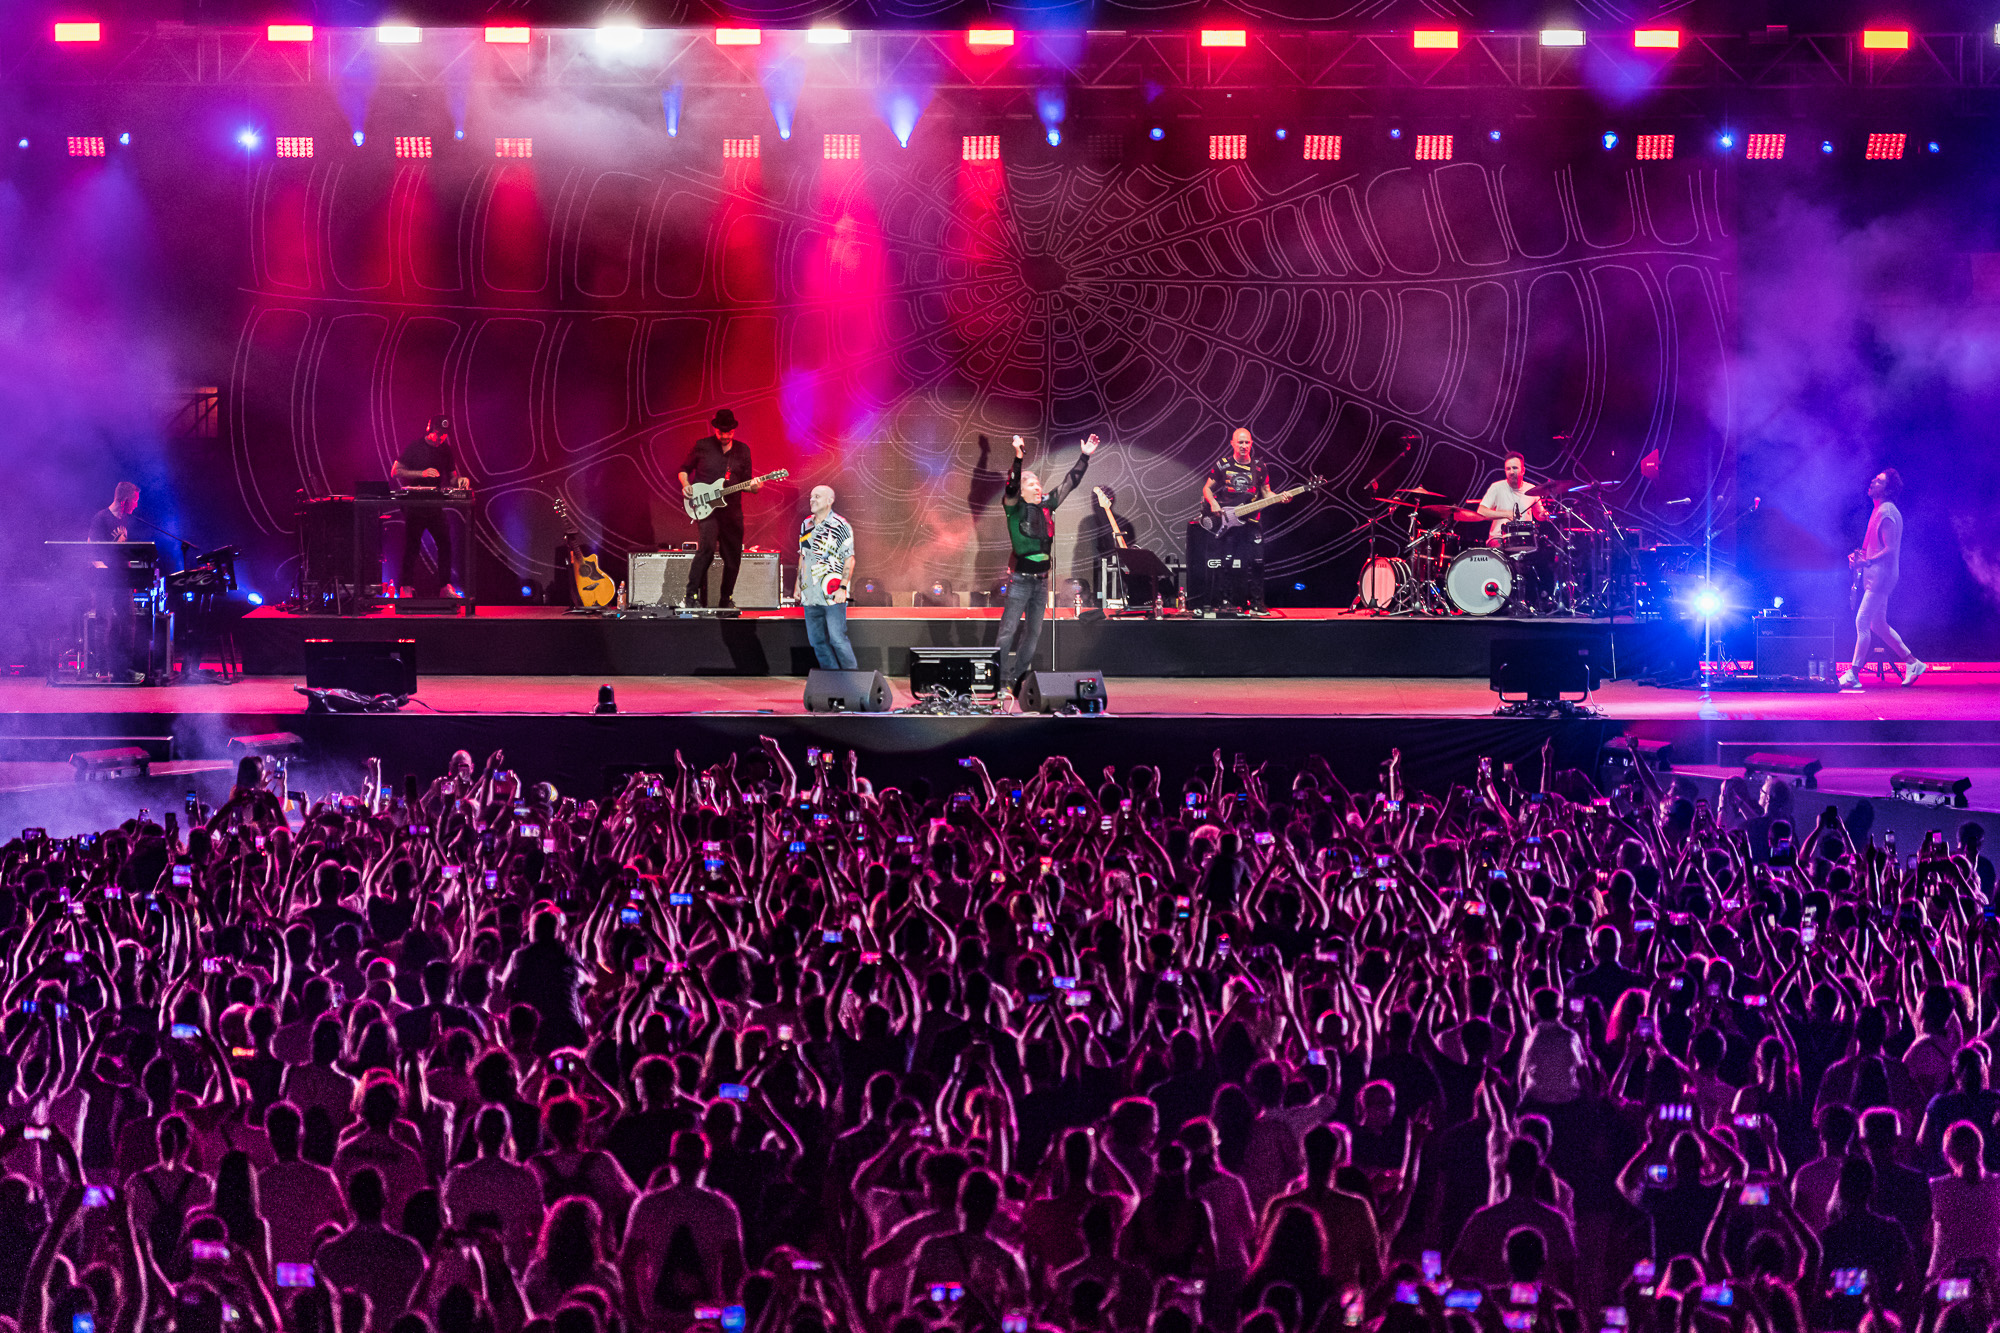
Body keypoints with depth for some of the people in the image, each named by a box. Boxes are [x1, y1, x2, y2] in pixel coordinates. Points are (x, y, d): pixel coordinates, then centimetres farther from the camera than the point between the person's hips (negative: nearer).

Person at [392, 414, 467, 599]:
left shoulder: (445, 451, 10)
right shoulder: (415, 447, -5)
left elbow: (451, 477, 16)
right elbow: (395, 472, -9)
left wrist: (459, 480, -9)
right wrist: (422, 474, -20)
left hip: (436, 505, 5)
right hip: (414, 505, -5)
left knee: (445, 543, 0)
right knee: (412, 546, -3)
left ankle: (445, 586, 6)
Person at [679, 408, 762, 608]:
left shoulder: (742, 450, 9)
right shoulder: (702, 446, 2)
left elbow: (745, 483, 13)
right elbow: (684, 469, 12)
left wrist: (753, 486, -9)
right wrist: (686, 485, -6)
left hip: (731, 509, 4)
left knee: (733, 557, 5)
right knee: (707, 546, -24)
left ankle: (726, 599, 23)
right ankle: (692, 596, -20)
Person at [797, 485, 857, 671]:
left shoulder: (840, 526, -6)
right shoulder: (806, 525, 13)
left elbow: (849, 559, -8)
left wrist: (843, 588, -16)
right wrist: (799, 584, 18)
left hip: (833, 594, -7)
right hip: (810, 594, 7)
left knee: (837, 638, -10)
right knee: (817, 640, 7)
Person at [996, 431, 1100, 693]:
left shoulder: (1046, 505, 9)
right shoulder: (1015, 507, -7)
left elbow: (1069, 484, 17)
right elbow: (1011, 487, -26)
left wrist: (1084, 457, 14)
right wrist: (1019, 458, -40)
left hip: (1041, 580, 7)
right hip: (1020, 579, -7)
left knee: (1033, 633, 10)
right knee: (1008, 632, -9)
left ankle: (1020, 680, 18)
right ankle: (1000, 681, -9)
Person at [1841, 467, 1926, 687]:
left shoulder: (1886, 512, -16)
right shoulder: (1880, 510, 16)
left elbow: (1890, 550, -22)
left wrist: (1867, 562, -29)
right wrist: (1859, 556, 10)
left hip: (1881, 575, -11)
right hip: (1876, 575, 11)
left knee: (1862, 622, -12)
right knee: (1878, 625, 16)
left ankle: (1853, 674, -13)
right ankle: (1912, 662, 22)